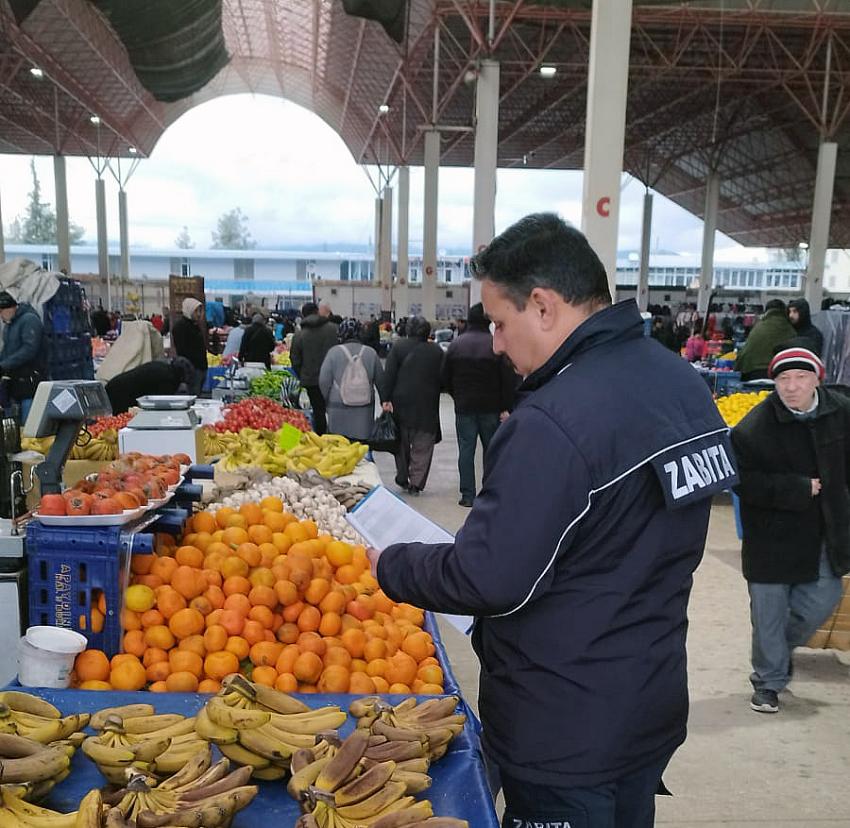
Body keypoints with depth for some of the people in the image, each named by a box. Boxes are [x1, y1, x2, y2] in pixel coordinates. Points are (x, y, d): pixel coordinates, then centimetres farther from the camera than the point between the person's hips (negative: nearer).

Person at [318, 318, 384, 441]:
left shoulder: (334, 352, -5)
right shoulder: (371, 352, 2)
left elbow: (324, 381, -2)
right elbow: (380, 381, 9)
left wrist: (327, 401, 15)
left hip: (339, 409, -2)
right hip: (364, 411, 2)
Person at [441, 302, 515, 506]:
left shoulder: (456, 344, 0)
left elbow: (445, 377, 7)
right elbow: (509, 379, -11)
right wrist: (506, 408, -4)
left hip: (464, 407, 1)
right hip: (491, 407, -1)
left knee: (466, 450, 6)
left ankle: (467, 495, 5)